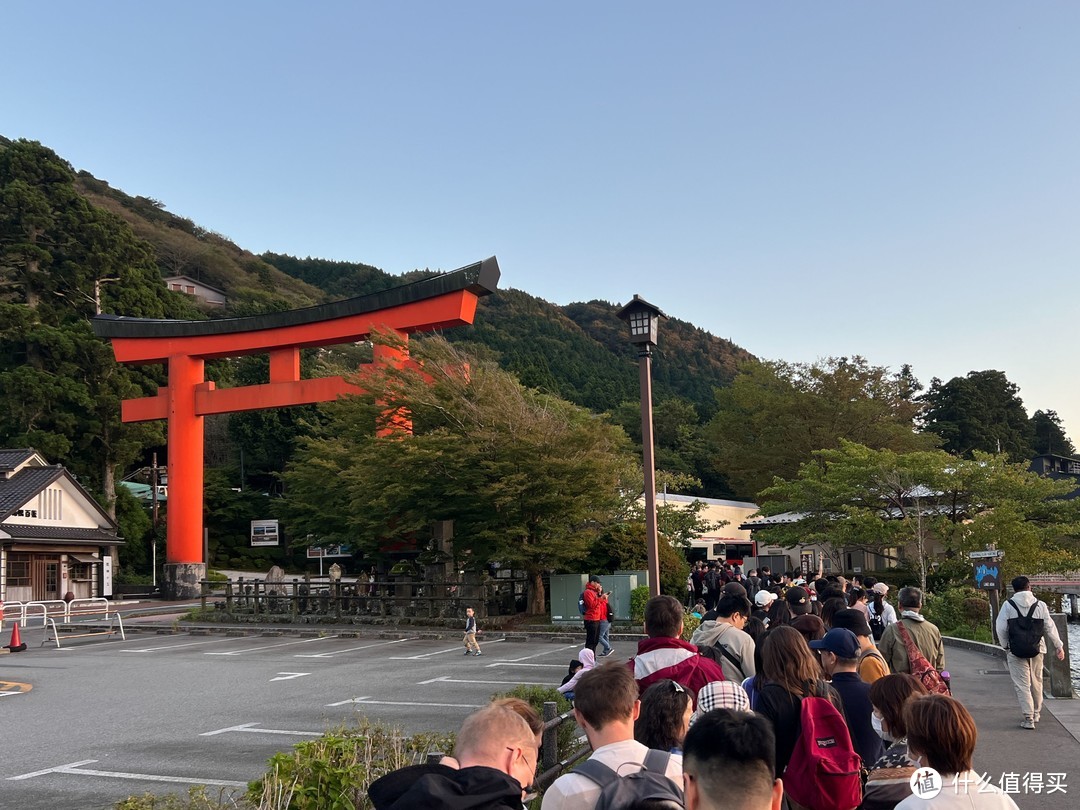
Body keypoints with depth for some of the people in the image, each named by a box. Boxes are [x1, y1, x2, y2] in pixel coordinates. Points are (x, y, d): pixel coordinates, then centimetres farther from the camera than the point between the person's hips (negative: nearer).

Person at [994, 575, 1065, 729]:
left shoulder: (1008, 605, -6)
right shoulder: (1040, 604, -1)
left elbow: (1001, 629, -8)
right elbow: (1050, 627, 1)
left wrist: (1006, 645, 6)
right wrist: (1059, 646, 10)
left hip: (1016, 651, -3)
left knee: (1022, 684, 1)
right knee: (1036, 682, 19)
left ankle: (1028, 718, -4)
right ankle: (1036, 713, 34)